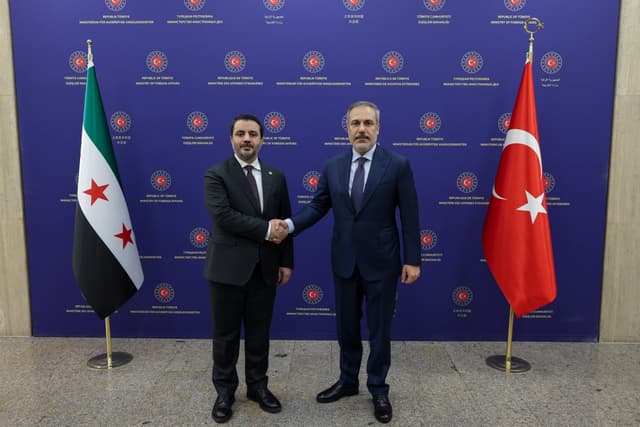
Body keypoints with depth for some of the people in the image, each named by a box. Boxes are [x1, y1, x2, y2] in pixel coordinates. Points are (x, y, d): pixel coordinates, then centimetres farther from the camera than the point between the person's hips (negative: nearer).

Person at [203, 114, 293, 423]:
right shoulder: (216, 175, -5)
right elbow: (223, 216, -20)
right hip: (228, 267, -3)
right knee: (226, 335, 9)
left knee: (259, 333, 14)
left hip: (265, 268, 4)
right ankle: (225, 391, 27)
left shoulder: (276, 176, 8)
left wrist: (286, 261, 5)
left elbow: (285, 222, 9)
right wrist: (264, 230, -18)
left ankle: (258, 386, 31)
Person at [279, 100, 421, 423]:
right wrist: (290, 224, -16)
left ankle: (378, 389, 30)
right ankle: (348, 381, 37)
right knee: (346, 326, 16)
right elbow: (318, 206, 2)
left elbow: (409, 217, -6)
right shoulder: (332, 166, 3)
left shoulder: (398, 166, -7)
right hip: (344, 260, 3)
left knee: (379, 329, 10)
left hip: (381, 262, -3)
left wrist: (412, 259, -8)